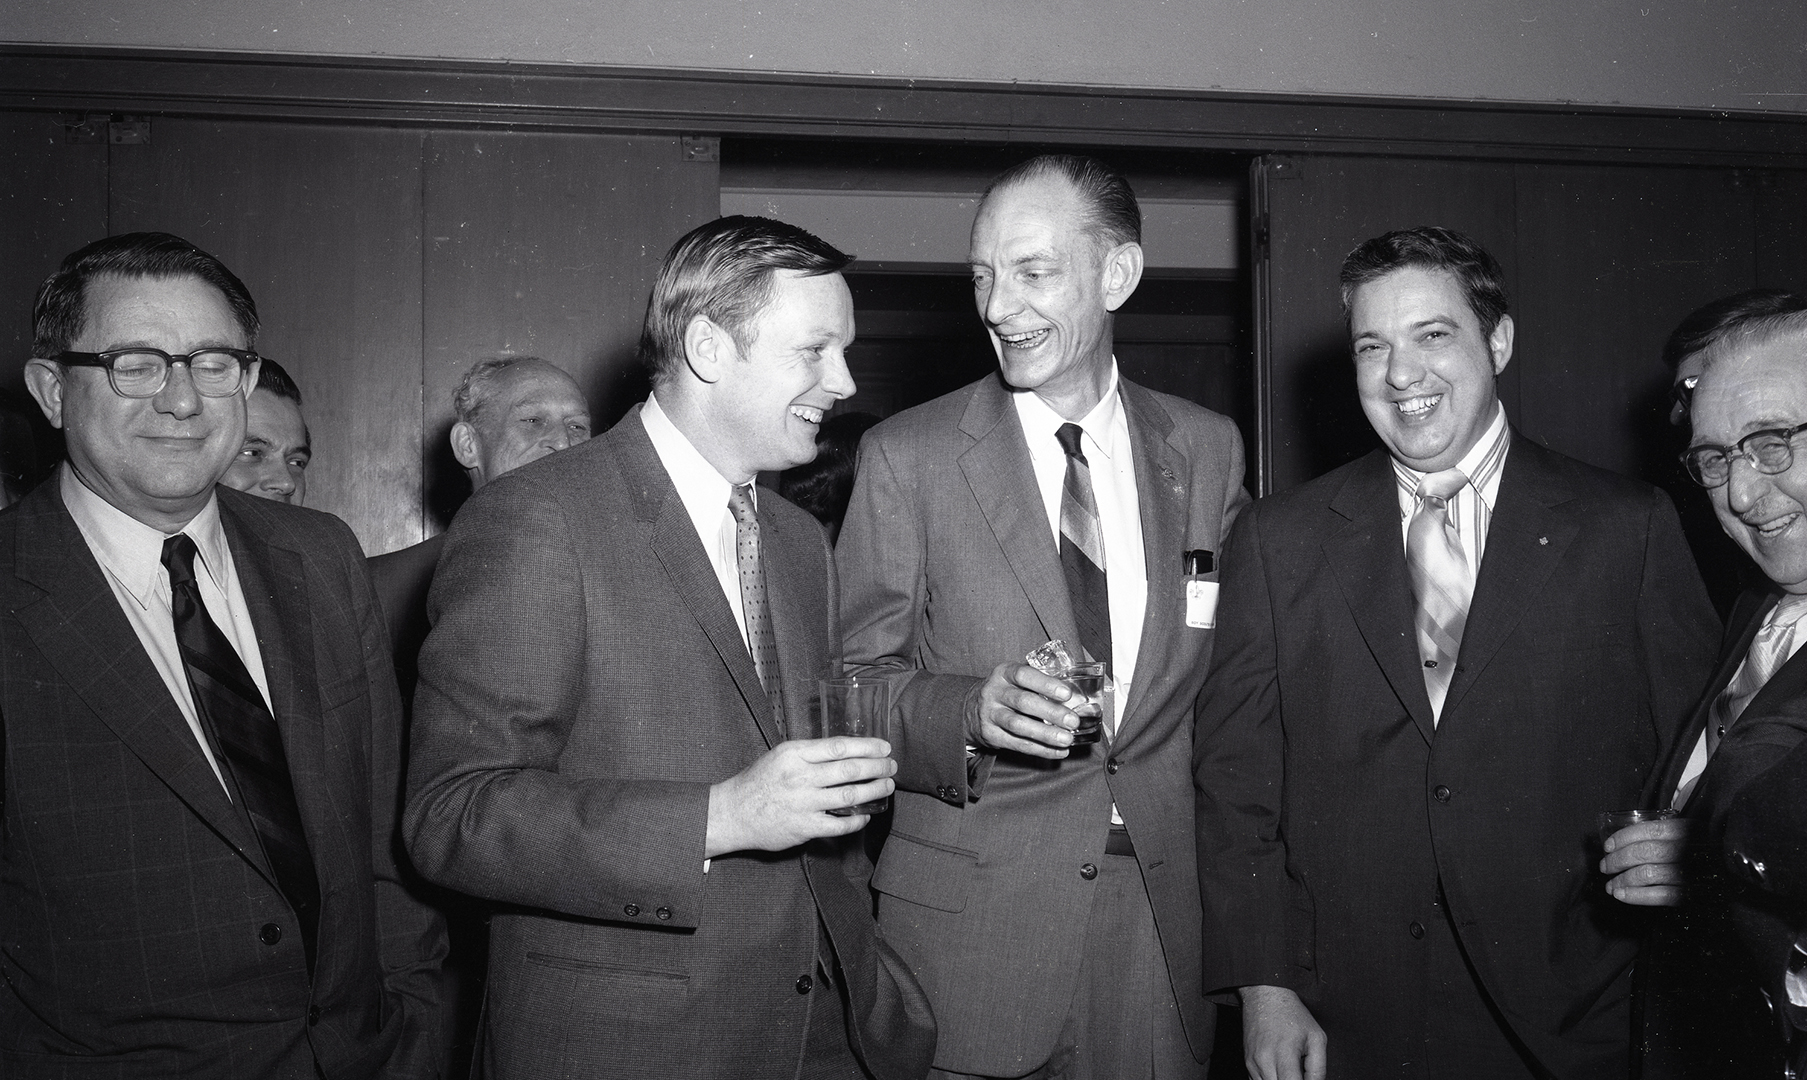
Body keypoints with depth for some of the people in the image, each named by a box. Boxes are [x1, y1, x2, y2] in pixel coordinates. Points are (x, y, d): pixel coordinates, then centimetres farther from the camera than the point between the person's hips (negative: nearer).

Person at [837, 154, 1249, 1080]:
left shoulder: (1208, 448, 5)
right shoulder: (905, 456, -5)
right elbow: (853, 682, -4)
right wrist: (970, 711, -22)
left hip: (1162, 907, 3)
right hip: (967, 922, -2)